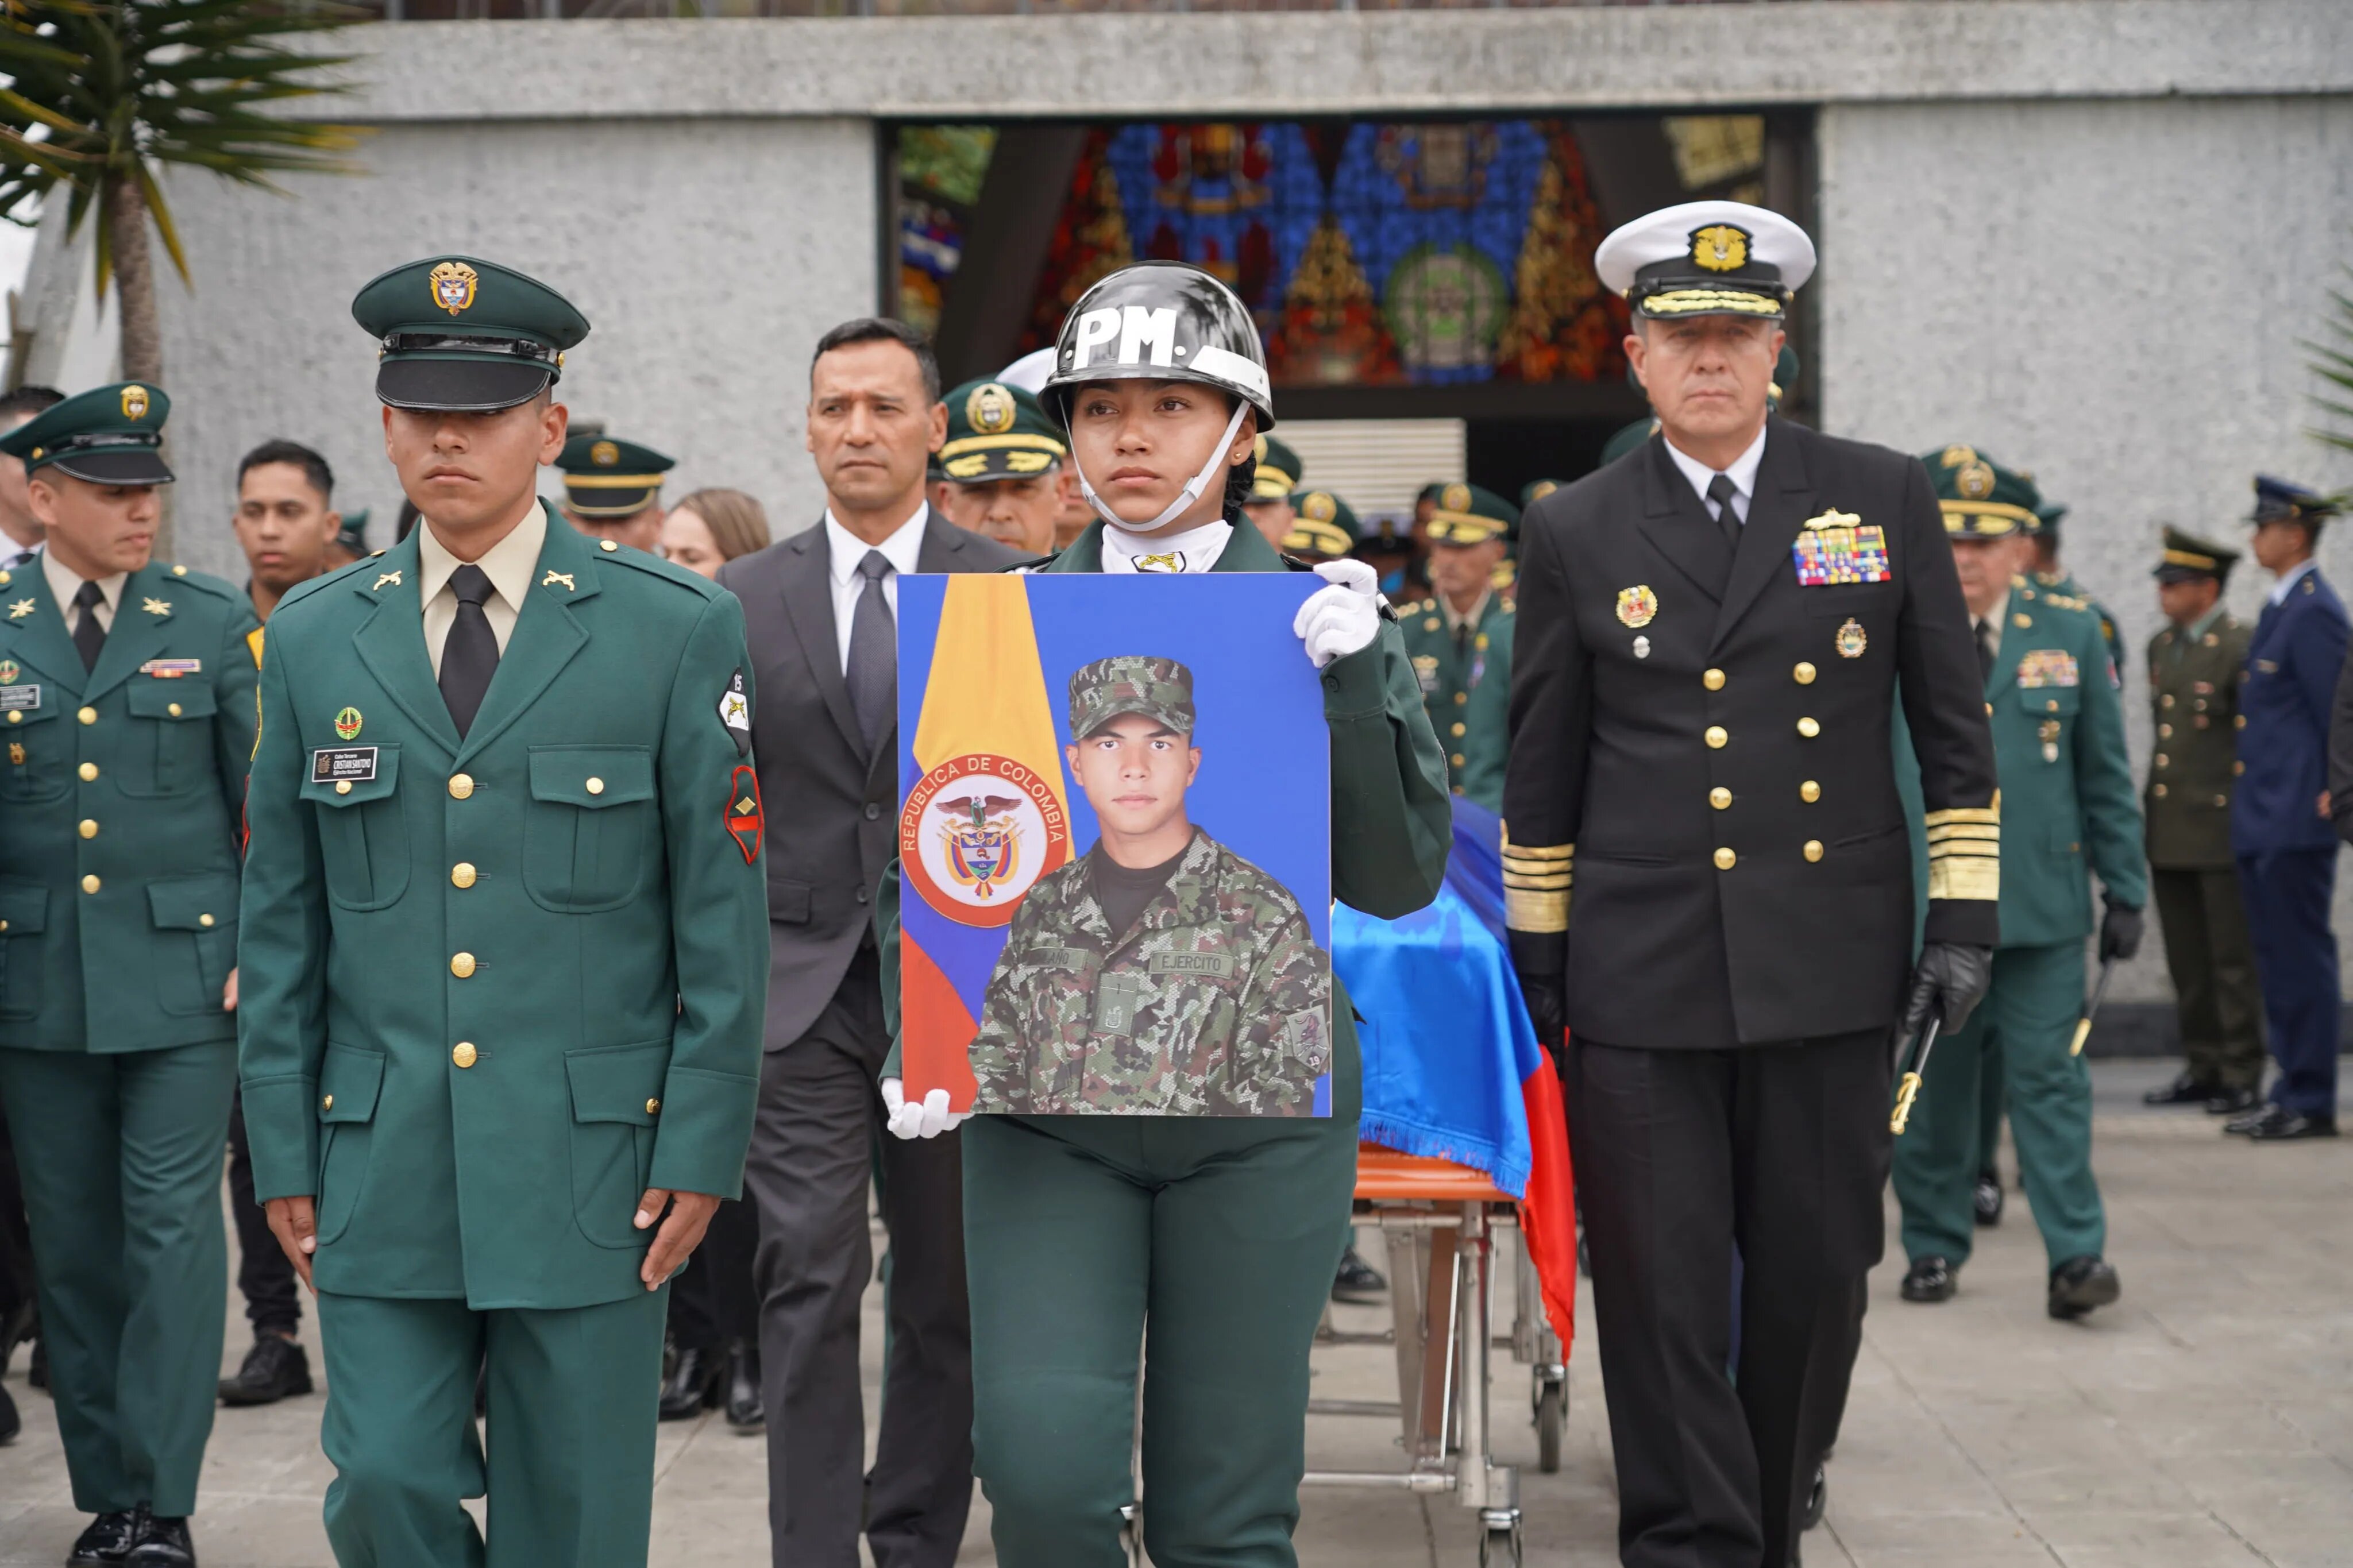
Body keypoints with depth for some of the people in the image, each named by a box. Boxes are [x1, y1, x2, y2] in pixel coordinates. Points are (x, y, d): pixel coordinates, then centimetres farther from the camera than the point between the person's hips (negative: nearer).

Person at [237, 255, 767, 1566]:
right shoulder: (314, 636, 8)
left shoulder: (680, 631, -1)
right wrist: (284, 1150, 5)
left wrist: (705, 1145, -6)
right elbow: (282, 915, 10)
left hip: (594, 1161, -2)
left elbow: (724, 908, -1)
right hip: (381, 1163, 2)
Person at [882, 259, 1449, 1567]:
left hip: (1258, 1106, -1)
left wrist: (1353, 679, -15)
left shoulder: (1326, 625, 3)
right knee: (1040, 1460, -14)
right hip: (1045, 1101, 1)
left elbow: (1398, 878, -4)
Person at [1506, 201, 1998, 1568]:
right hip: (1642, 974, -1)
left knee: (1817, 1276, 8)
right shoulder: (1578, 533, 4)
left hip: (1829, 965, 1)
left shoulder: (1885, 498, 4)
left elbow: (1953, 724, 8)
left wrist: (1965, 913, 3)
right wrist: (1537, 954, 10)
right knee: (1664, 1296, -2)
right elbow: (1542, 771, 10)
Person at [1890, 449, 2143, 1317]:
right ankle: (1935, 1247, 21)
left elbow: (2107, 774, 9)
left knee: (2048, 1076, -3)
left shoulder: (2071, 632, 6)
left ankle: (2077, 1255, -2)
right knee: (1931, 1084, 8)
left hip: (2042, 905, 0)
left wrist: (2125, 889, 6)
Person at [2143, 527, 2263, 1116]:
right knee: (2187, 961, 11)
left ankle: (2242, 1075, 5)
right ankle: (2202, 1068, 19)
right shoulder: (2161, 646, 15)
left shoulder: (2242, 646, -9)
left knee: (2233, 960, -1)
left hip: (2222, 827, -7)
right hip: (2169, 831, 7)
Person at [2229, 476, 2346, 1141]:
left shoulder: (2314, 612, -13)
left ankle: (2312, 1103, -1)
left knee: (2302, 957, -5)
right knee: (2277, 959, 12)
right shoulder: (2281, 607, 17)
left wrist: (2332, 796, -12)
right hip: (2263, 819, 10)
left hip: (2298, 818, -10)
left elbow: (2339, 712, -15)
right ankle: (2292, 1093, 18)